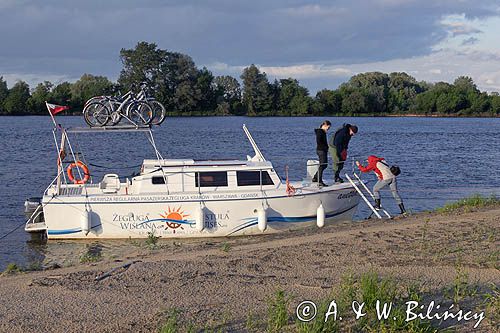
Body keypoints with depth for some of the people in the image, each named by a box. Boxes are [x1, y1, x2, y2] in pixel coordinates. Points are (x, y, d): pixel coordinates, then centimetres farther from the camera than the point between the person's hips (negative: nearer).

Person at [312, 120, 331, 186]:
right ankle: (319, 181, -4)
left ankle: (315, 178, 24)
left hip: (324, 150, 10)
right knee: (322, 165, -8)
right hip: (321, 150, -10)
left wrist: (326, 147, 7)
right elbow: (318, 142, -21)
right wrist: (325, 147, -15)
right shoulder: (319, 132, -14)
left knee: (325, 165, 15)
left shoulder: (323, 132, 15)